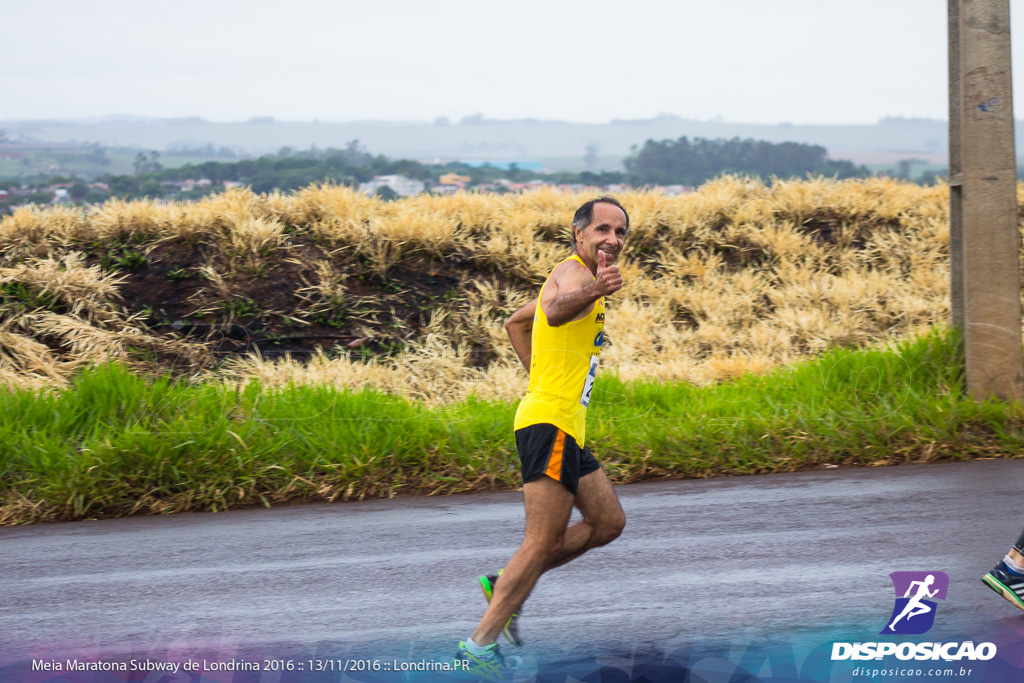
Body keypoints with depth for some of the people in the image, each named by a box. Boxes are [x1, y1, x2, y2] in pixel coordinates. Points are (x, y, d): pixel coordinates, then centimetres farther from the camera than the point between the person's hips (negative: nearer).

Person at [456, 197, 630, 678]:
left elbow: (516, 323, 31)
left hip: (566, 426, 10)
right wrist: (591, 292, -58)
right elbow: (555, 311, -38)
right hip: (550, 422, -10)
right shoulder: (572, 271, -13)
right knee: (543, 542, -11)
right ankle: (481, 644, -9)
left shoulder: (577, 278, 18)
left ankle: (505, 586, 17)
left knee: (608, 522, 16)